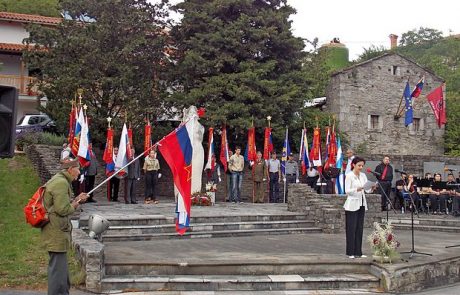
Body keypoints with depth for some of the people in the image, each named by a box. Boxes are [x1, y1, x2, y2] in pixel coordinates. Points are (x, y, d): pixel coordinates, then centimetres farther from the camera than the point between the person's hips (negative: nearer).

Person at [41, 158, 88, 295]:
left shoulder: (58, 180, 16)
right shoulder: (61, 183, -18)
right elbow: (62, 209, -24)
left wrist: (76, 199, 10)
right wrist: (75, 205, -6)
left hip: (57, 232, 11)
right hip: (57, 233, -11)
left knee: (61, 268, 21)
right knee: (58, 268, -5)